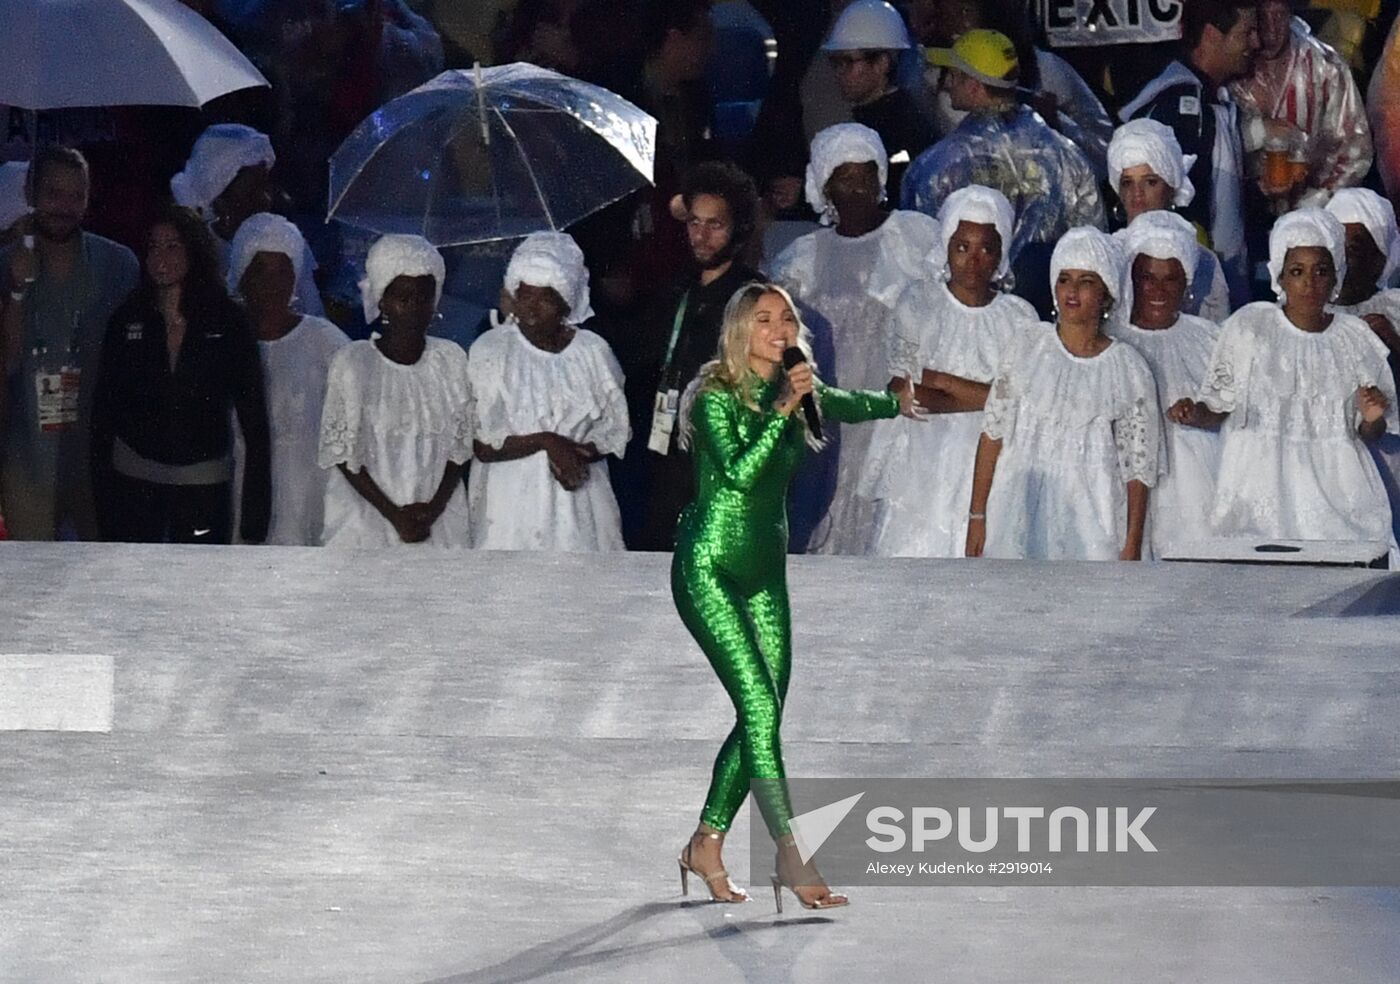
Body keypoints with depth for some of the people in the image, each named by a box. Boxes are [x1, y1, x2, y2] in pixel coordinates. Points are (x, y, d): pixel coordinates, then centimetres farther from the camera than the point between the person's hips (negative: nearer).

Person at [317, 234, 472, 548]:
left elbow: (461, 446, 6)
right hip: (367, 515, -2)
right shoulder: (352, 363, -6)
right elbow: (342, 454, -5)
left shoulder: (451, 360, 3)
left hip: (439, 519, 3)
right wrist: (394, 513, -10)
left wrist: (434, 507, -7)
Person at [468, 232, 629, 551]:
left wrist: (576, 452, -12)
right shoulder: (489, 351, -3)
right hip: (512, 498, -2)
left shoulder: (592, 351, 4)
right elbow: (481, 444, -6)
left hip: (578, 498, 2)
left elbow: (616, 432, 7)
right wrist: (546, 442, -15)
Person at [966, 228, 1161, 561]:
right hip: (1019, 517, 1)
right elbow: (992, 434, 8)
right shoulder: (1028, 350, 6)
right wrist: (977, 516, 3)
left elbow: (1139, 466, 2)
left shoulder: (1127, 370, 2)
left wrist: (1132, 547, -3)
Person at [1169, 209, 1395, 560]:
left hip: (1335, 488, 2)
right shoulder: (1248, 327, 1)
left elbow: (1368, 435, 12)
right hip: (1262, 487, -2)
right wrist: (1193, 414, -16)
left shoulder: (1354, 338, 6)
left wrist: (1372, 419, -9)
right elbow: (1219, 406, 4)